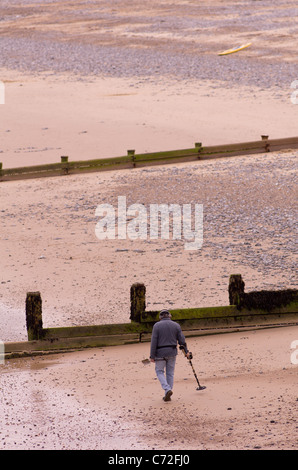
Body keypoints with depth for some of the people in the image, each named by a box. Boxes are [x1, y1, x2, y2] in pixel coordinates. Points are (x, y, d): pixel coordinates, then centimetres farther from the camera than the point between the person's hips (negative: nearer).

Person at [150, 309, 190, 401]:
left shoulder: (157, 326, -6)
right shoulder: (176, 325, 2)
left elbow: (154, 342, -10)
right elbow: (181, 340, 3)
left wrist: (152, 356, -8)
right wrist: (186, 351, 17)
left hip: (160, 352, -3)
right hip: (172, 352, 3)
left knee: (159, 371, 11)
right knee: (170, 373, 12)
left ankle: (167, 389, -10)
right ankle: (168, 396, 14)